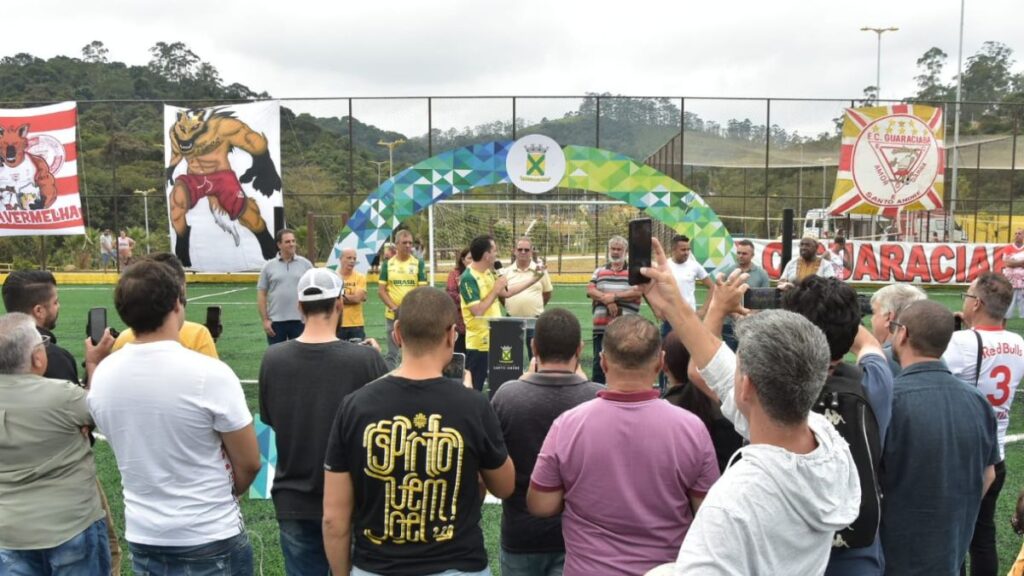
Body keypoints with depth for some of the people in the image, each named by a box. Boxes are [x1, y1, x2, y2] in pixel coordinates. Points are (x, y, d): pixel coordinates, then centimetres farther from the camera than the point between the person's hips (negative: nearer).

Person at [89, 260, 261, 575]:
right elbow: (249, 463, -13)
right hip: (211, 539, -4)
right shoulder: (210, 373, -22)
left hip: (142, 538, 5)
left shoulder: (102, 375, -6)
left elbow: (131, 450, 8)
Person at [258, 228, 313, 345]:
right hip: (275, 321, 0)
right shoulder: (269, 266, 2)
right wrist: (265, 320, -3)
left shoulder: (306, 264, 3)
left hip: (300, 320, 0)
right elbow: (261, 294, 3)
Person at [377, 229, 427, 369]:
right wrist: (394, 308, -10)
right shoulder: (388, 264, 3)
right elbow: (381, 290, 2)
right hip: (392, 315, 1)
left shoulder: (418, 263, 1)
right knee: (392, 353, 8)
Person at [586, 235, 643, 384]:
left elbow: (637, 292, -10)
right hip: (601, 327, 3)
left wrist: (614, 296, -13)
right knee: (599, 362, 7)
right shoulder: (599, 271, 15)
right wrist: (606, 300, -13)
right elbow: (590, 290, 2)